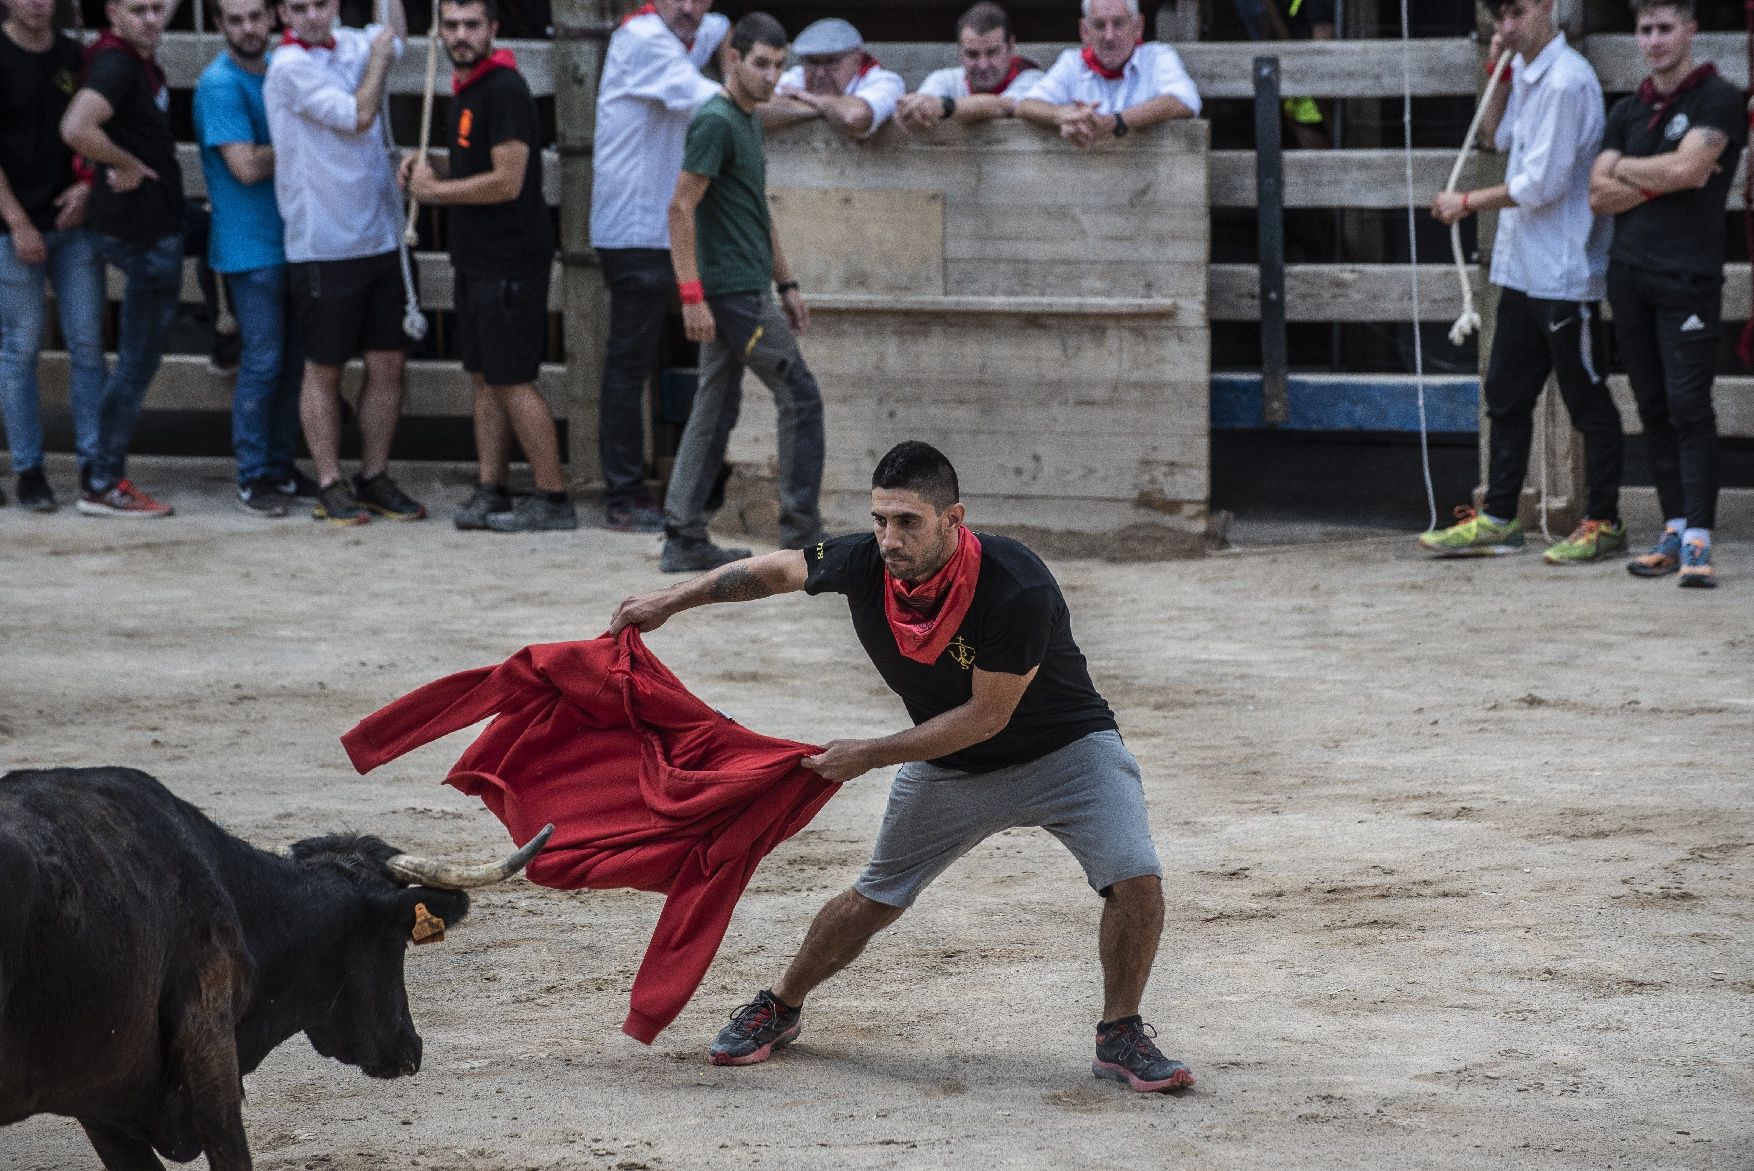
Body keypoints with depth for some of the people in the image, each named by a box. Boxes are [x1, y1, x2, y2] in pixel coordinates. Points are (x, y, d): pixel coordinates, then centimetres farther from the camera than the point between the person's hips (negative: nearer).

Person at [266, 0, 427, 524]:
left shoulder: (349, 45, 9)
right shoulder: (291, 65, -13)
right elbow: (357, 117, -18)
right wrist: (380, 54, -6)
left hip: (380, 240, 7)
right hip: (324, 247, -7)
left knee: (388, 364, 8)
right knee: (324, 370, 3)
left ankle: (374, 479, 19)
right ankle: (330, 486, 10)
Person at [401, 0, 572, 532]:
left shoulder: (504, 90, -16)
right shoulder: (463, 89, 14)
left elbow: (506, 181, -22)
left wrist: (434, 189, -11)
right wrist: (429, 166, 9)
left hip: (510, 262, -10)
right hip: (475, 262, 10)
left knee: (512, 383, -6)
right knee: (484, 380, 10)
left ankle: (553, 498, -1)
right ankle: (490, 493, 14)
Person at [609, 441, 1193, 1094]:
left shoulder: (1018, 589, -35)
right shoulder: (863, 564, -21)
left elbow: (986, 716, -27)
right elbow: (780, 569, 1)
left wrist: (869, 756, -22)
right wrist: (672, 601, 8)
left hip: (1063, 749, -4)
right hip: (951, 766, 4)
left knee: (1136, 877, -21)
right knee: (874, 900, 9)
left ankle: (1120, 1038, -2)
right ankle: (780, 1010, 32)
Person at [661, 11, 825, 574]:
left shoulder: (749, 122, 15)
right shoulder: (715, 122, -15)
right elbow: (682, 208, -19)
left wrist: (786, 284, 23)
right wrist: (692, 294, -23)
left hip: (744, 290, 9)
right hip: (733, 294, -9)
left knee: (715, 410, 8)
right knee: (800, 397, -4)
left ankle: (683, 540, 9)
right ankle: (801, 534, 1)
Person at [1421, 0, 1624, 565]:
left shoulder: (1566, 81, -18)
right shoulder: (1526, 73, 11)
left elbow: (1543, 183, -21)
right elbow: (1500, 136, 27)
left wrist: (1468, 203, -9)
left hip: (1564, 271, -10)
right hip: (1523, 268, 10)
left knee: (1586, 400, 0)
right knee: (1505, 395, 13)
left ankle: (1604, 521, 6)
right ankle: (1498, 518, 19)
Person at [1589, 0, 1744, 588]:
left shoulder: (1718, 99, -3)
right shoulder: (1627, 111, 15)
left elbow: (1685, 167, -16)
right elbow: (1599, 194, 6)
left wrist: (1625, 169, 1)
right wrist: (1663, 180, -8)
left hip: (1689, 276, -6)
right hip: (1630, 274, 6)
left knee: (1689, 405, -11)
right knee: (1653, 408, 6)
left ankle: (1697, 540, -14)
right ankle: (1674, 529, 10)